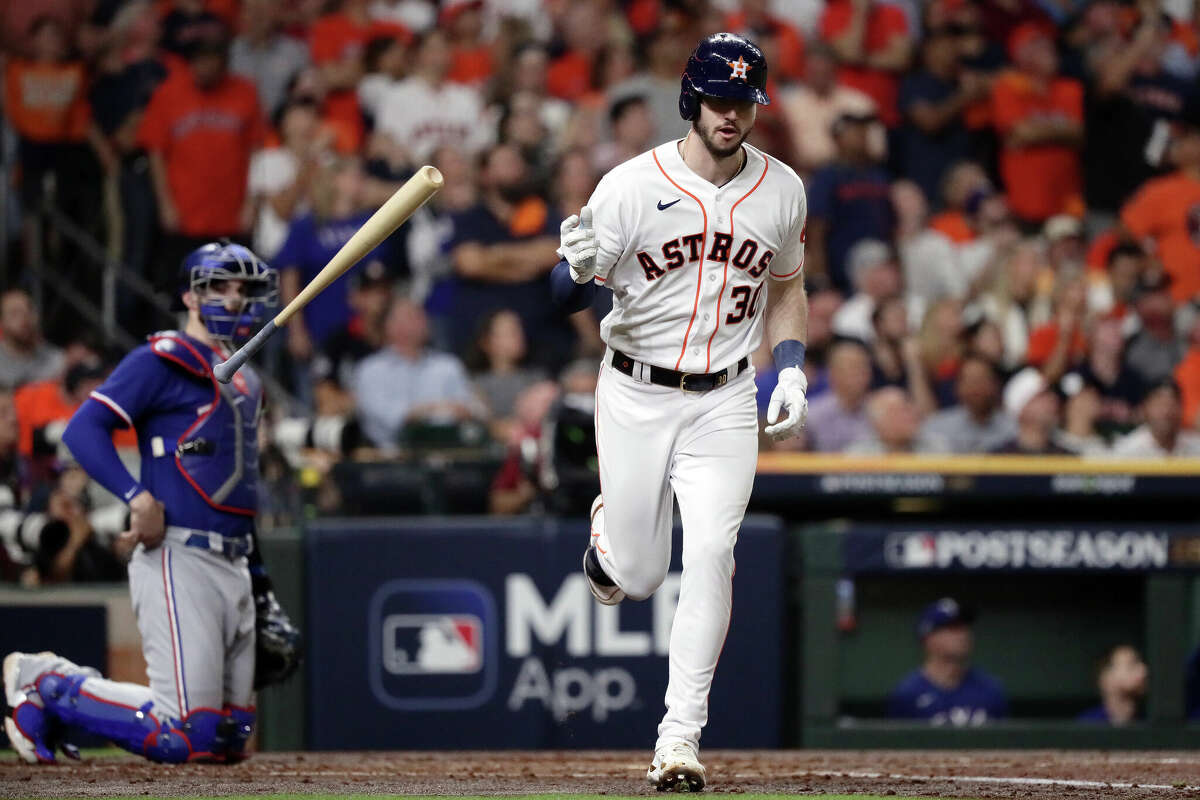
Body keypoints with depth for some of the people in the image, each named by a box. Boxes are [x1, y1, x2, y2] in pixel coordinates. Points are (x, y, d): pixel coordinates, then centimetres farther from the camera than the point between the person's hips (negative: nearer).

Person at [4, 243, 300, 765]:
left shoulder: (244, 382, 22)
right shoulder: (160, 362, -4)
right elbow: (83, 430, -15)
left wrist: (262, 592, 23)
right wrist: (138, 497, -27)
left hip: (233, 563, 9)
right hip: (177, 559, -9)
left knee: (229, 738, 8)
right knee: (185, 736, -16)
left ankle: (60, 684, 19)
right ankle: (49, 686, 4)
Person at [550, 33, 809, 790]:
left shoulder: (782, 190, 1)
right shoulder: (633, 186, -11)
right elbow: (570, 294, -11)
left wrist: (791, 366, 3)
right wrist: (579, 269, -34)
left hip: (723, 403, 2)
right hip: (635, 395, -2)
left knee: (710, 559, -15)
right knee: (636, 578, 3)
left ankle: (681, 739, -12)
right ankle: (608, 529, 42)